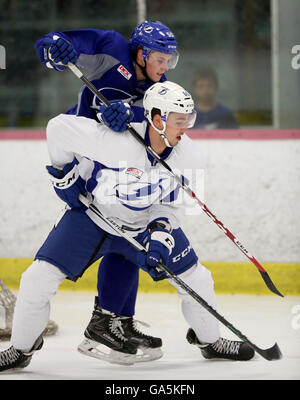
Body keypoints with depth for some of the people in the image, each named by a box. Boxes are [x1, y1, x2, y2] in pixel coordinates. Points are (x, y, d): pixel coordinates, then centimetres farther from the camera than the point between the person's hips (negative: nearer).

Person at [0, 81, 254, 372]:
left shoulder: (185, 154, -18)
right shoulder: (114, 139, -35)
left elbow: (170, 202, -4)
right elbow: (59, 127, -23)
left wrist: (160, 231, -21)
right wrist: (63, 171, -10)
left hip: (146, 223, 4)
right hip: (91, 215, -4)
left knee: (196, 280, 1)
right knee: (39, 279, -15)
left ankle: (209, 340, 28)